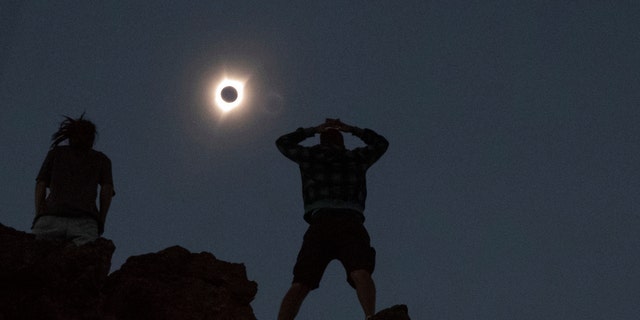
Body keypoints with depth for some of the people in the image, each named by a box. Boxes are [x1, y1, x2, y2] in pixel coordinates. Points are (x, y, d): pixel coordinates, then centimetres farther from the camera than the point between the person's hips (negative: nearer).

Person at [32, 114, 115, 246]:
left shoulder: (56, 152, 29)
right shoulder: (102, 159, 28)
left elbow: (41, 184, 16)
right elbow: (107, 189, 12)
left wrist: (39, 215, 10)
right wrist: (101, 221, 12)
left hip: (50, 218, 0)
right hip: (85, 221, 0)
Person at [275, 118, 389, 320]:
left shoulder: (309, 156, 24)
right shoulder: (357, 157, 24)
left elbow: (283, 142, 44)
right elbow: (381, 143, 45)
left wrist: (313, 130, 51)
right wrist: (351, 129, 49)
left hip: (320, 223, 1)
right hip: (350, 223, -1)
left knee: (300, 284, -6)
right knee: (360, 272, -24)